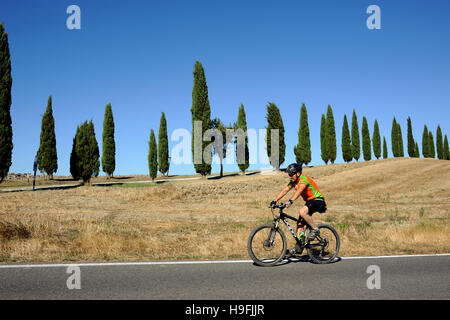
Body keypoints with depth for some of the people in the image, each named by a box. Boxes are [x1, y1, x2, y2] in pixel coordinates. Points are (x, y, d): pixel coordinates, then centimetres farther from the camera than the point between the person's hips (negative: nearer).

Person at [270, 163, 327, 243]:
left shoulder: (303, 178, -22)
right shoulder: (293, 181, 4)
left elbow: (299, 190, -38)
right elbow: (284, 190, -2)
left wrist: (291, 201, -50)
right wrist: (274, 200, -14)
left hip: (318, 200, -9)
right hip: (309, 201, 9)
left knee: (302, 211, -32)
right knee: (300, 223, 0)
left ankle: (315, 229, -14)